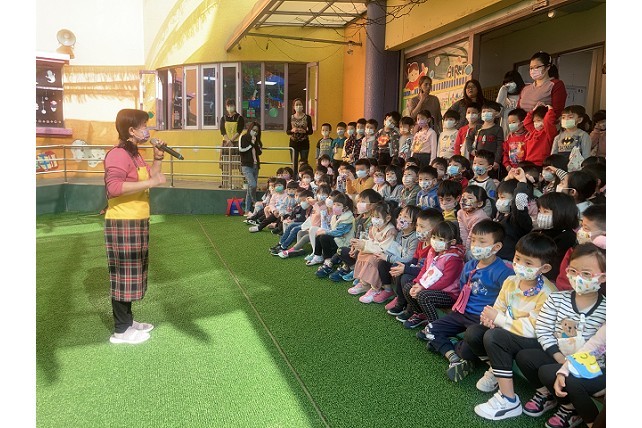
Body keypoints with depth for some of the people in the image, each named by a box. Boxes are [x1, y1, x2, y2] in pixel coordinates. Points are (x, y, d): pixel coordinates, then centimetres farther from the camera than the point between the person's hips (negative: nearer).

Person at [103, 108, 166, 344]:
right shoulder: (118, 154, -16)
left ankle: (127, 320, 29)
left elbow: (150, 177, 24)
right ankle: (121, 331, 9)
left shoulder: (134, 154, 15)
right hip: (123, 223, -10)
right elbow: (113, 187, -29)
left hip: (137, 222, 10)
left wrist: (158, 159, 9)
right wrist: (150, 182, -28)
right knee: (123, 275, -2)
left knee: (131, 273, 17)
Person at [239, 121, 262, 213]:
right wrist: (251, 144, -6)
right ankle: (254, 203, 0)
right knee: (252, 185, -23)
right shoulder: (244, 138, 1)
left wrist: (255, 144, -4)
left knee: (250, 188, 7)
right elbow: (241, 149, -12)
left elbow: (260, 152, 8)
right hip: (246, 166, -6)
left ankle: (247, 210, 11)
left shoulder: (256, 140, 17)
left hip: (255, 166, 6)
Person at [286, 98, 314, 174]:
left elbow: (311, 131, 3)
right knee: (294, 163, 1)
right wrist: (292, 130, -15)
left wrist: (304, 131, -17)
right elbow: (287, 131, 6)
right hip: (293, 142, 1)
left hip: (304, 143, -1)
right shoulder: (290, 118, 5)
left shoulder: (307, 117, 2)